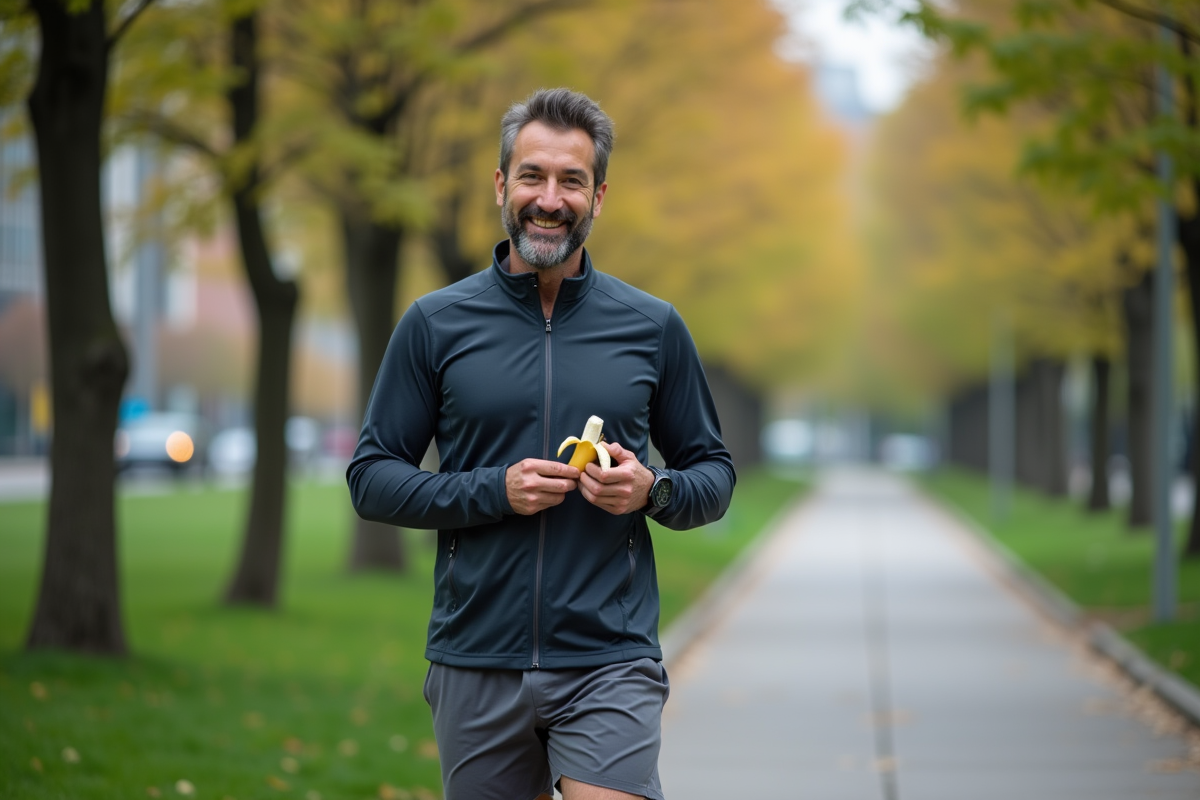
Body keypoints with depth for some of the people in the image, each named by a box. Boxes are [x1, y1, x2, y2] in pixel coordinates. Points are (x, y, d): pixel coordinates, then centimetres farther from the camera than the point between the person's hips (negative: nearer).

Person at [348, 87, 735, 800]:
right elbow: (372, 478, 3)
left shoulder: (653, 328, 6)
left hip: (610, 663, -1)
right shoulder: (435, 325, 4)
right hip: (474, 661, 1)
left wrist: (653, 492, -10)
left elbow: (715, 475, 12)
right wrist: (492, 492, -12)